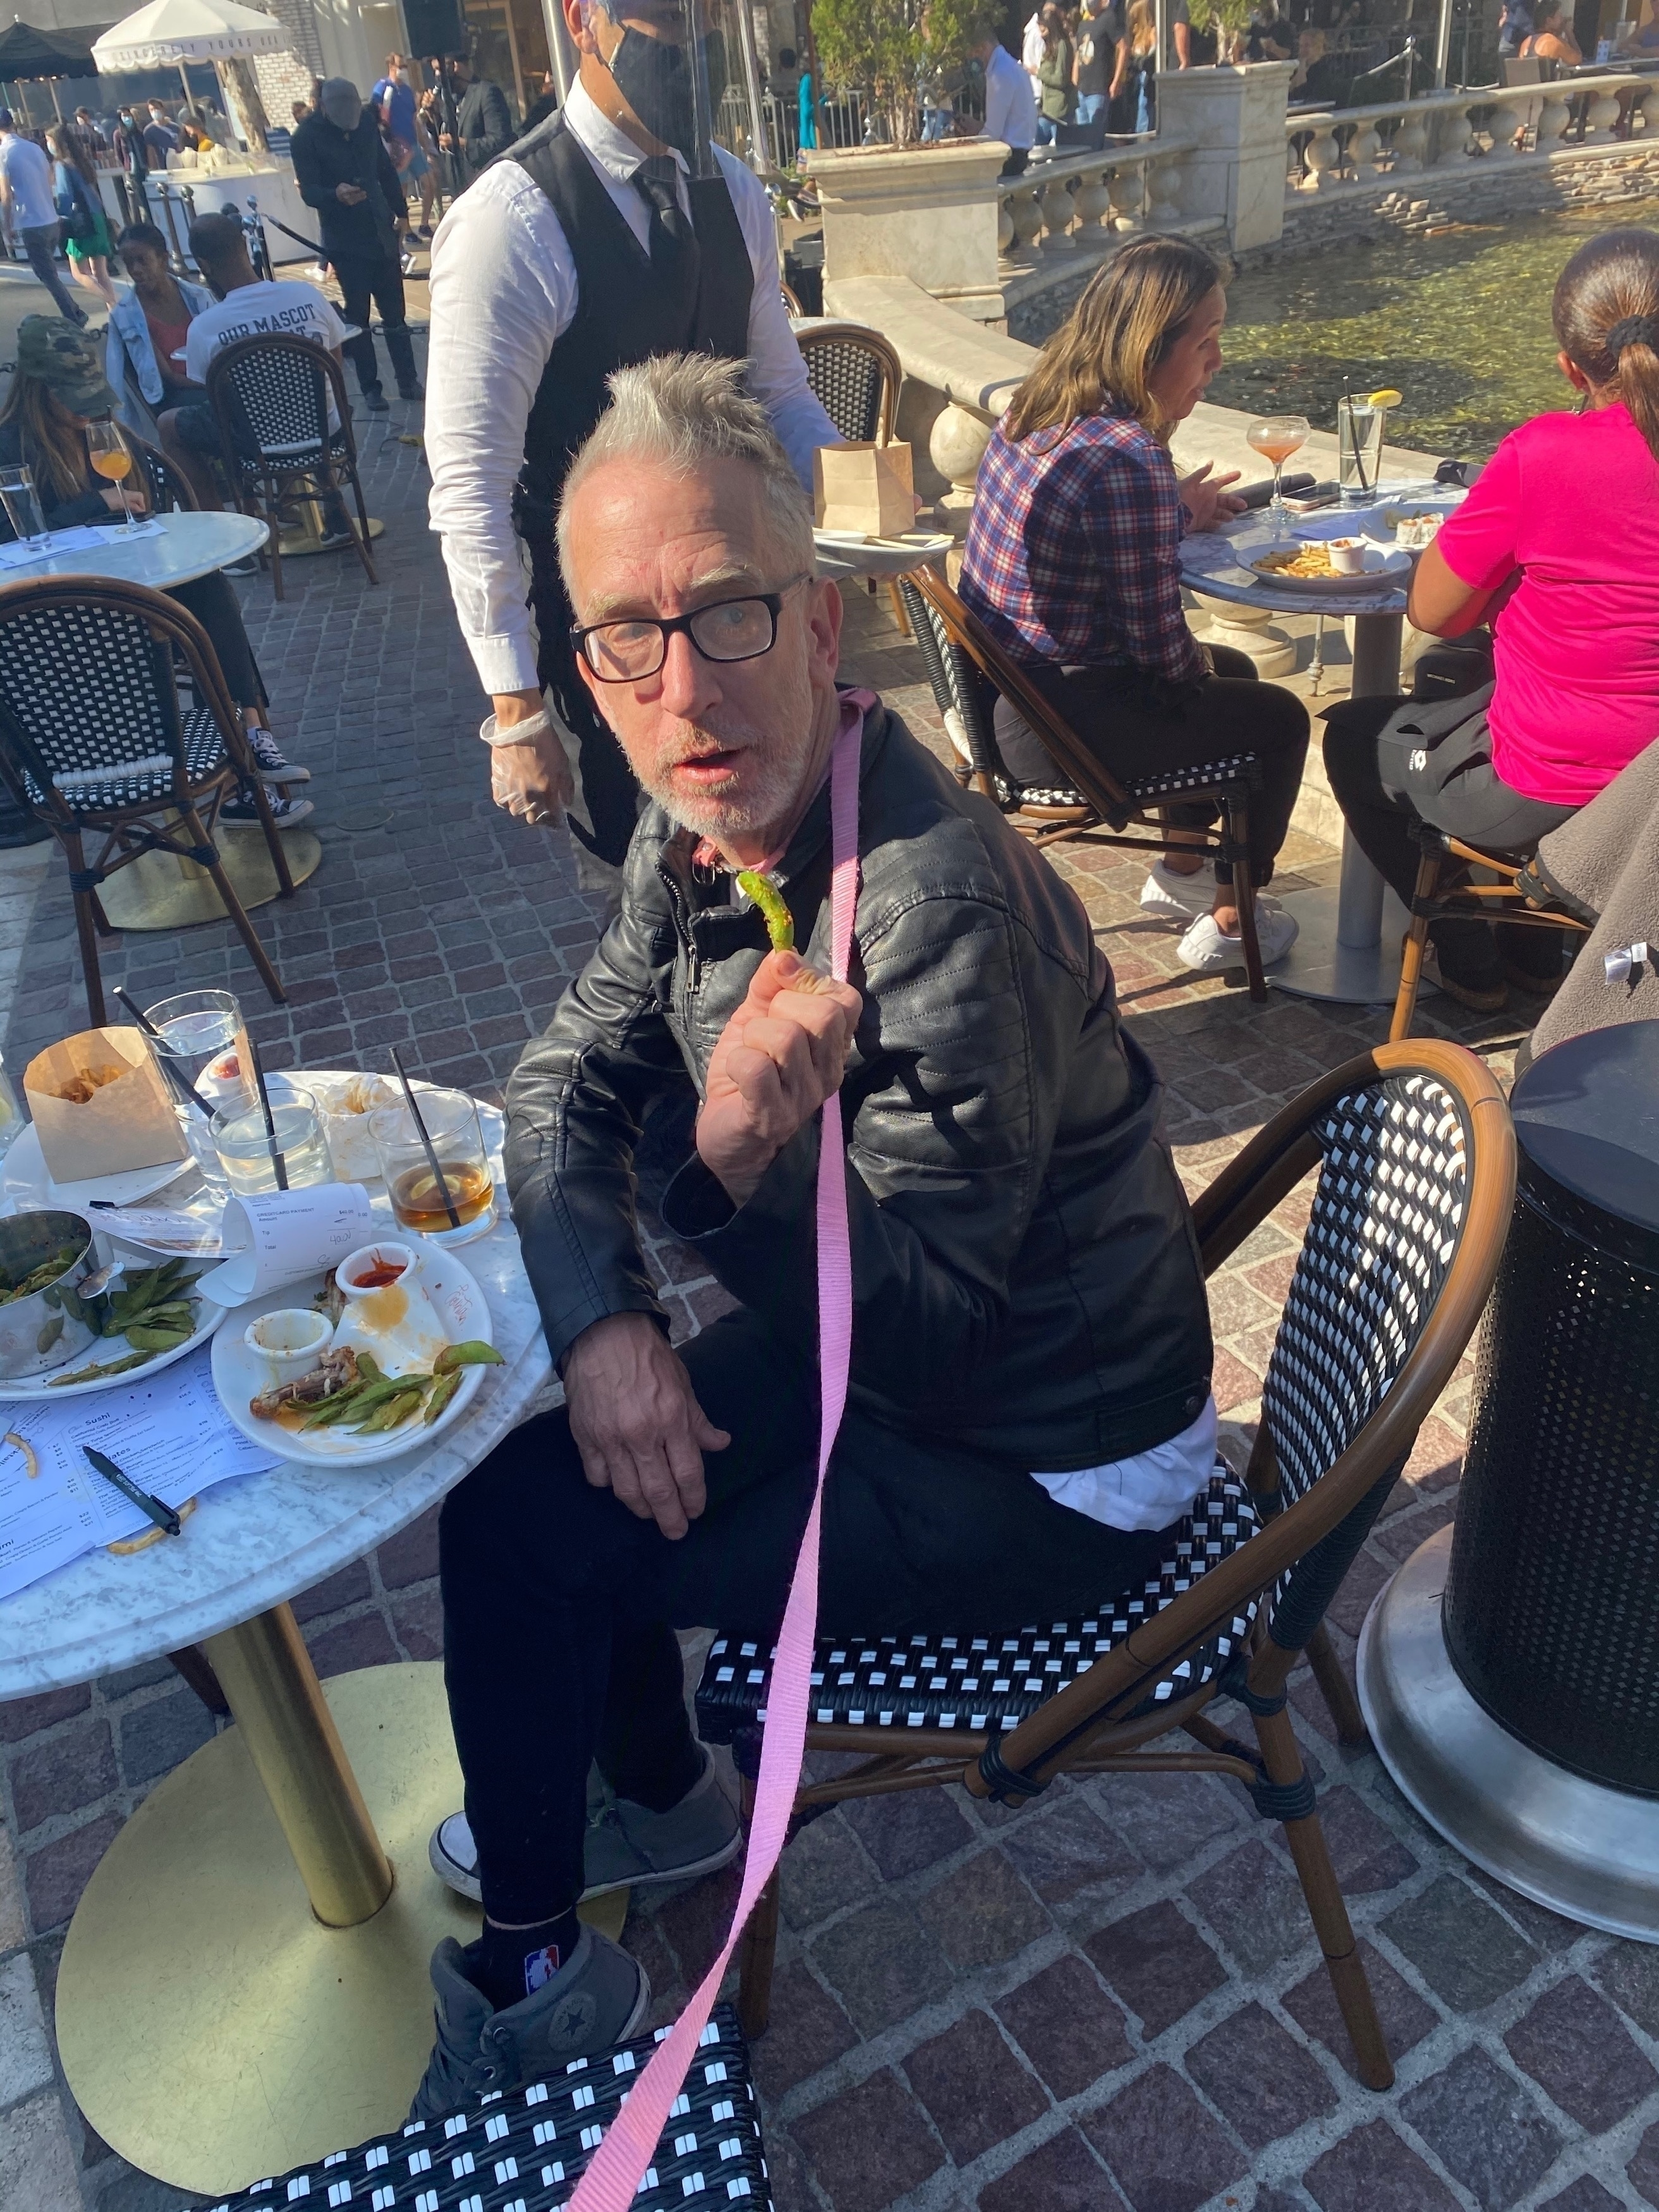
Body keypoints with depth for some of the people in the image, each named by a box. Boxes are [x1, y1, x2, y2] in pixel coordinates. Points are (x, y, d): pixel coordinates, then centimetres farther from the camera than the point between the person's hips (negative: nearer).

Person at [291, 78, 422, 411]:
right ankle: (370, 389, 8)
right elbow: (309, 192, -16)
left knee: (395, 312, 7)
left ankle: (408, 380, 16)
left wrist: (401, 211, 12)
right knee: (358, 315, 1)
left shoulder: (366, 119, 3)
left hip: (382, 231, 4)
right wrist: (336, 195, -36)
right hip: (346, 240, -4)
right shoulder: (307, 137, -11)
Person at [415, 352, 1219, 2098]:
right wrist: (604, 1319, -17)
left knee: (514, 1533, -7)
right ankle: (661, 1802, 38)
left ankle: (532, 1981, 23)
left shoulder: (939, 905, -33)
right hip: (879, 1344, 8)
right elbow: (564, 1081, -1)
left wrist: (740, 1169, -43)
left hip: (1049, 1476, -8)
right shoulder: (702, 828, -7)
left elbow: (925, 1329, -26)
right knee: (521, 1449, 12)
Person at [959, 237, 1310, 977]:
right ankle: (1228, 924, 25)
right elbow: (1161, 653, -19)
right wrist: (1198, 661, 2)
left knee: (1231, 668, 29)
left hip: (1000, 691, 9)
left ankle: (1181, 870, 43)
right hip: (1057, 733, -9)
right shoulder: (1130, 459, -25)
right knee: (1279, 719, 12)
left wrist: (1177, 515, 14)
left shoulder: (1036, 411, 3)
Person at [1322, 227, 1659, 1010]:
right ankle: (1533, 946, 41)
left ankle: (1469, 959, 30)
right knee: (1462, 680, 35)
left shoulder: (1544, 454, -22)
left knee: (1354, 734, 21)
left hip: (1545, 799, -6)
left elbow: (1433, 613, -12)